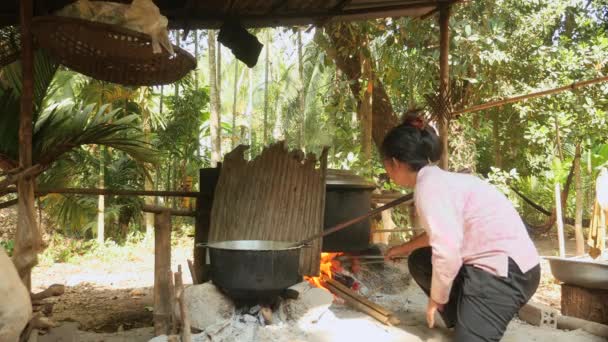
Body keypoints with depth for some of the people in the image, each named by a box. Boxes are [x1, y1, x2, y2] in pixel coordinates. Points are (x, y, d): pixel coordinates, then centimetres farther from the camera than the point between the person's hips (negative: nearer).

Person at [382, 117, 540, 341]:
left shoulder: (429, 186, -17)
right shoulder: (438, 179, 14)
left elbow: (447, 252, -27)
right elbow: (443, 232, 30)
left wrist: (437, 299, -11)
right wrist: (405, 248, 42)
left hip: (506, 269, -10)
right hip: (494, 261, 10)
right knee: (419, 262, 17)